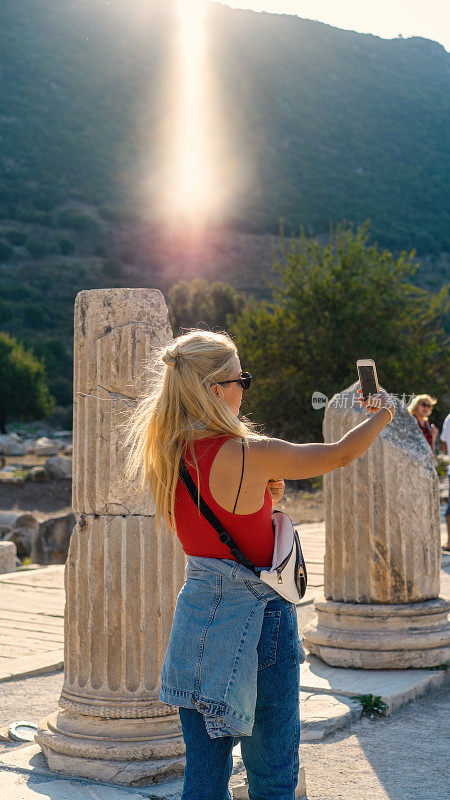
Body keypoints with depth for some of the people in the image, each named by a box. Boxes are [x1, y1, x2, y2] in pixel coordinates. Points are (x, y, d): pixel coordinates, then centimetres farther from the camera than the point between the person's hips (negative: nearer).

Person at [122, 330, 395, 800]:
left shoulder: (165, 457, 0)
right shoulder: (248, 455, -20)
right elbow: (341, 454, -7)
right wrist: (384, 412, 11)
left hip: (196, 606, 7)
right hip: (256, 614, -6)